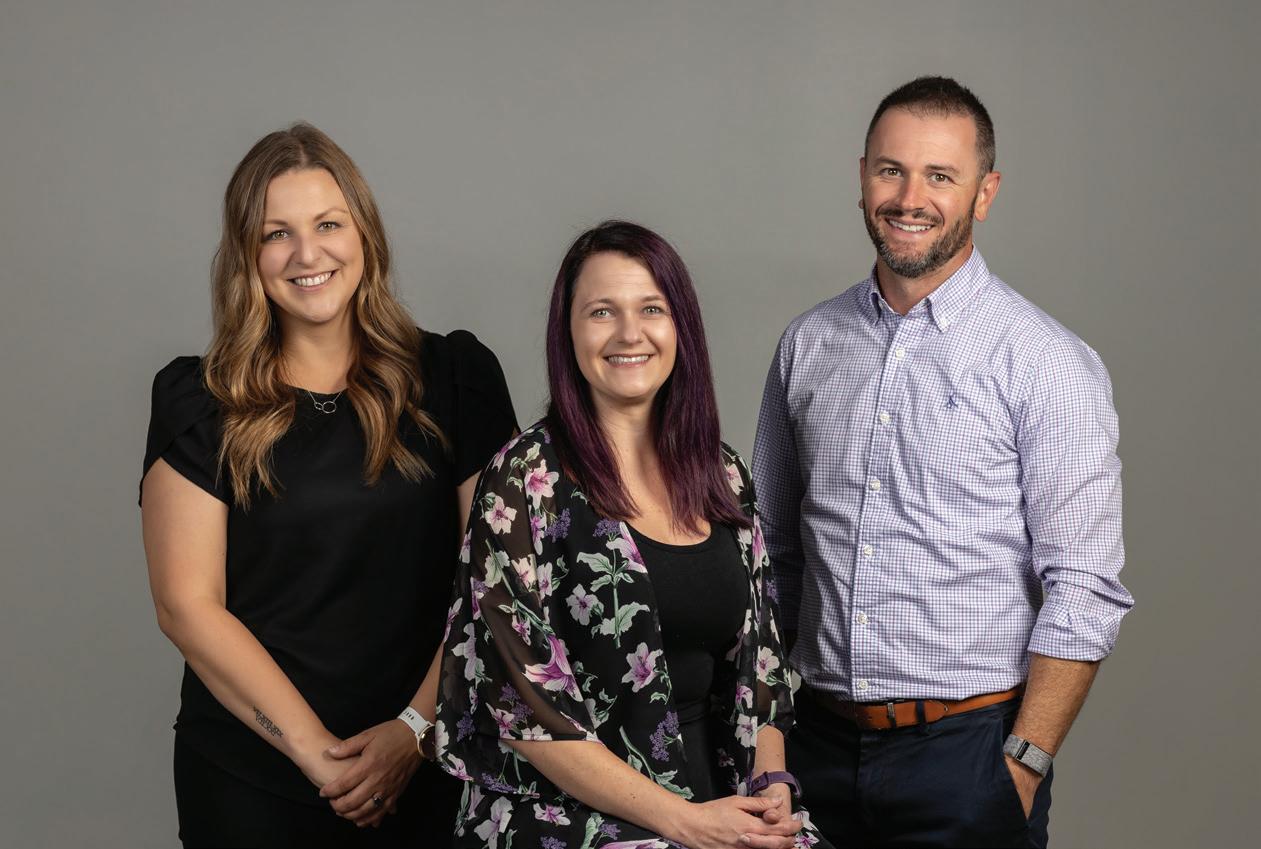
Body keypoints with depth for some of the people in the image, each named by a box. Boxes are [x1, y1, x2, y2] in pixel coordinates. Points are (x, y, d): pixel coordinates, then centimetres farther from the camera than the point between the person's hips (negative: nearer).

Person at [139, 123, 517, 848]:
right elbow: (188, 604, -6)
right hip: (250, 780, 0)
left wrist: (419, 727, -13)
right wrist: (316, 752, -13)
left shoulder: (455, 377, 1)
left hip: (426, 770, 1)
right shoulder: (201, 402, -1)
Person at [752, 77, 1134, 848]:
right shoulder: (809, 344, 6)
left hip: (968, 754, -4)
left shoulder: (1048, 364, -8)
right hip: (820, 745, 4)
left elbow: (1084, 594, -11)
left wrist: (1024, 765, -14)